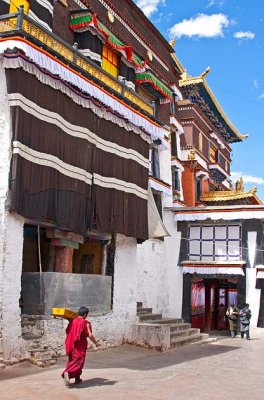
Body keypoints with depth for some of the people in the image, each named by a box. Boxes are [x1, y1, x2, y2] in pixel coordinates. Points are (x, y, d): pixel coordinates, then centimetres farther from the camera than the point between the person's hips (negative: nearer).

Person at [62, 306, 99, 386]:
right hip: (80, 347, -6)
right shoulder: (86, 323, -10)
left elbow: (67, 332, 12)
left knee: (72, 360, 19)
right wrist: (96, 343, 0)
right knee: (78, 361, -3)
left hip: (71, 345, 6)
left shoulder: (72, 321, 5)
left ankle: (77, 378, 24)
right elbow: (90, 335, -14)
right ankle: (68, 373, -27)